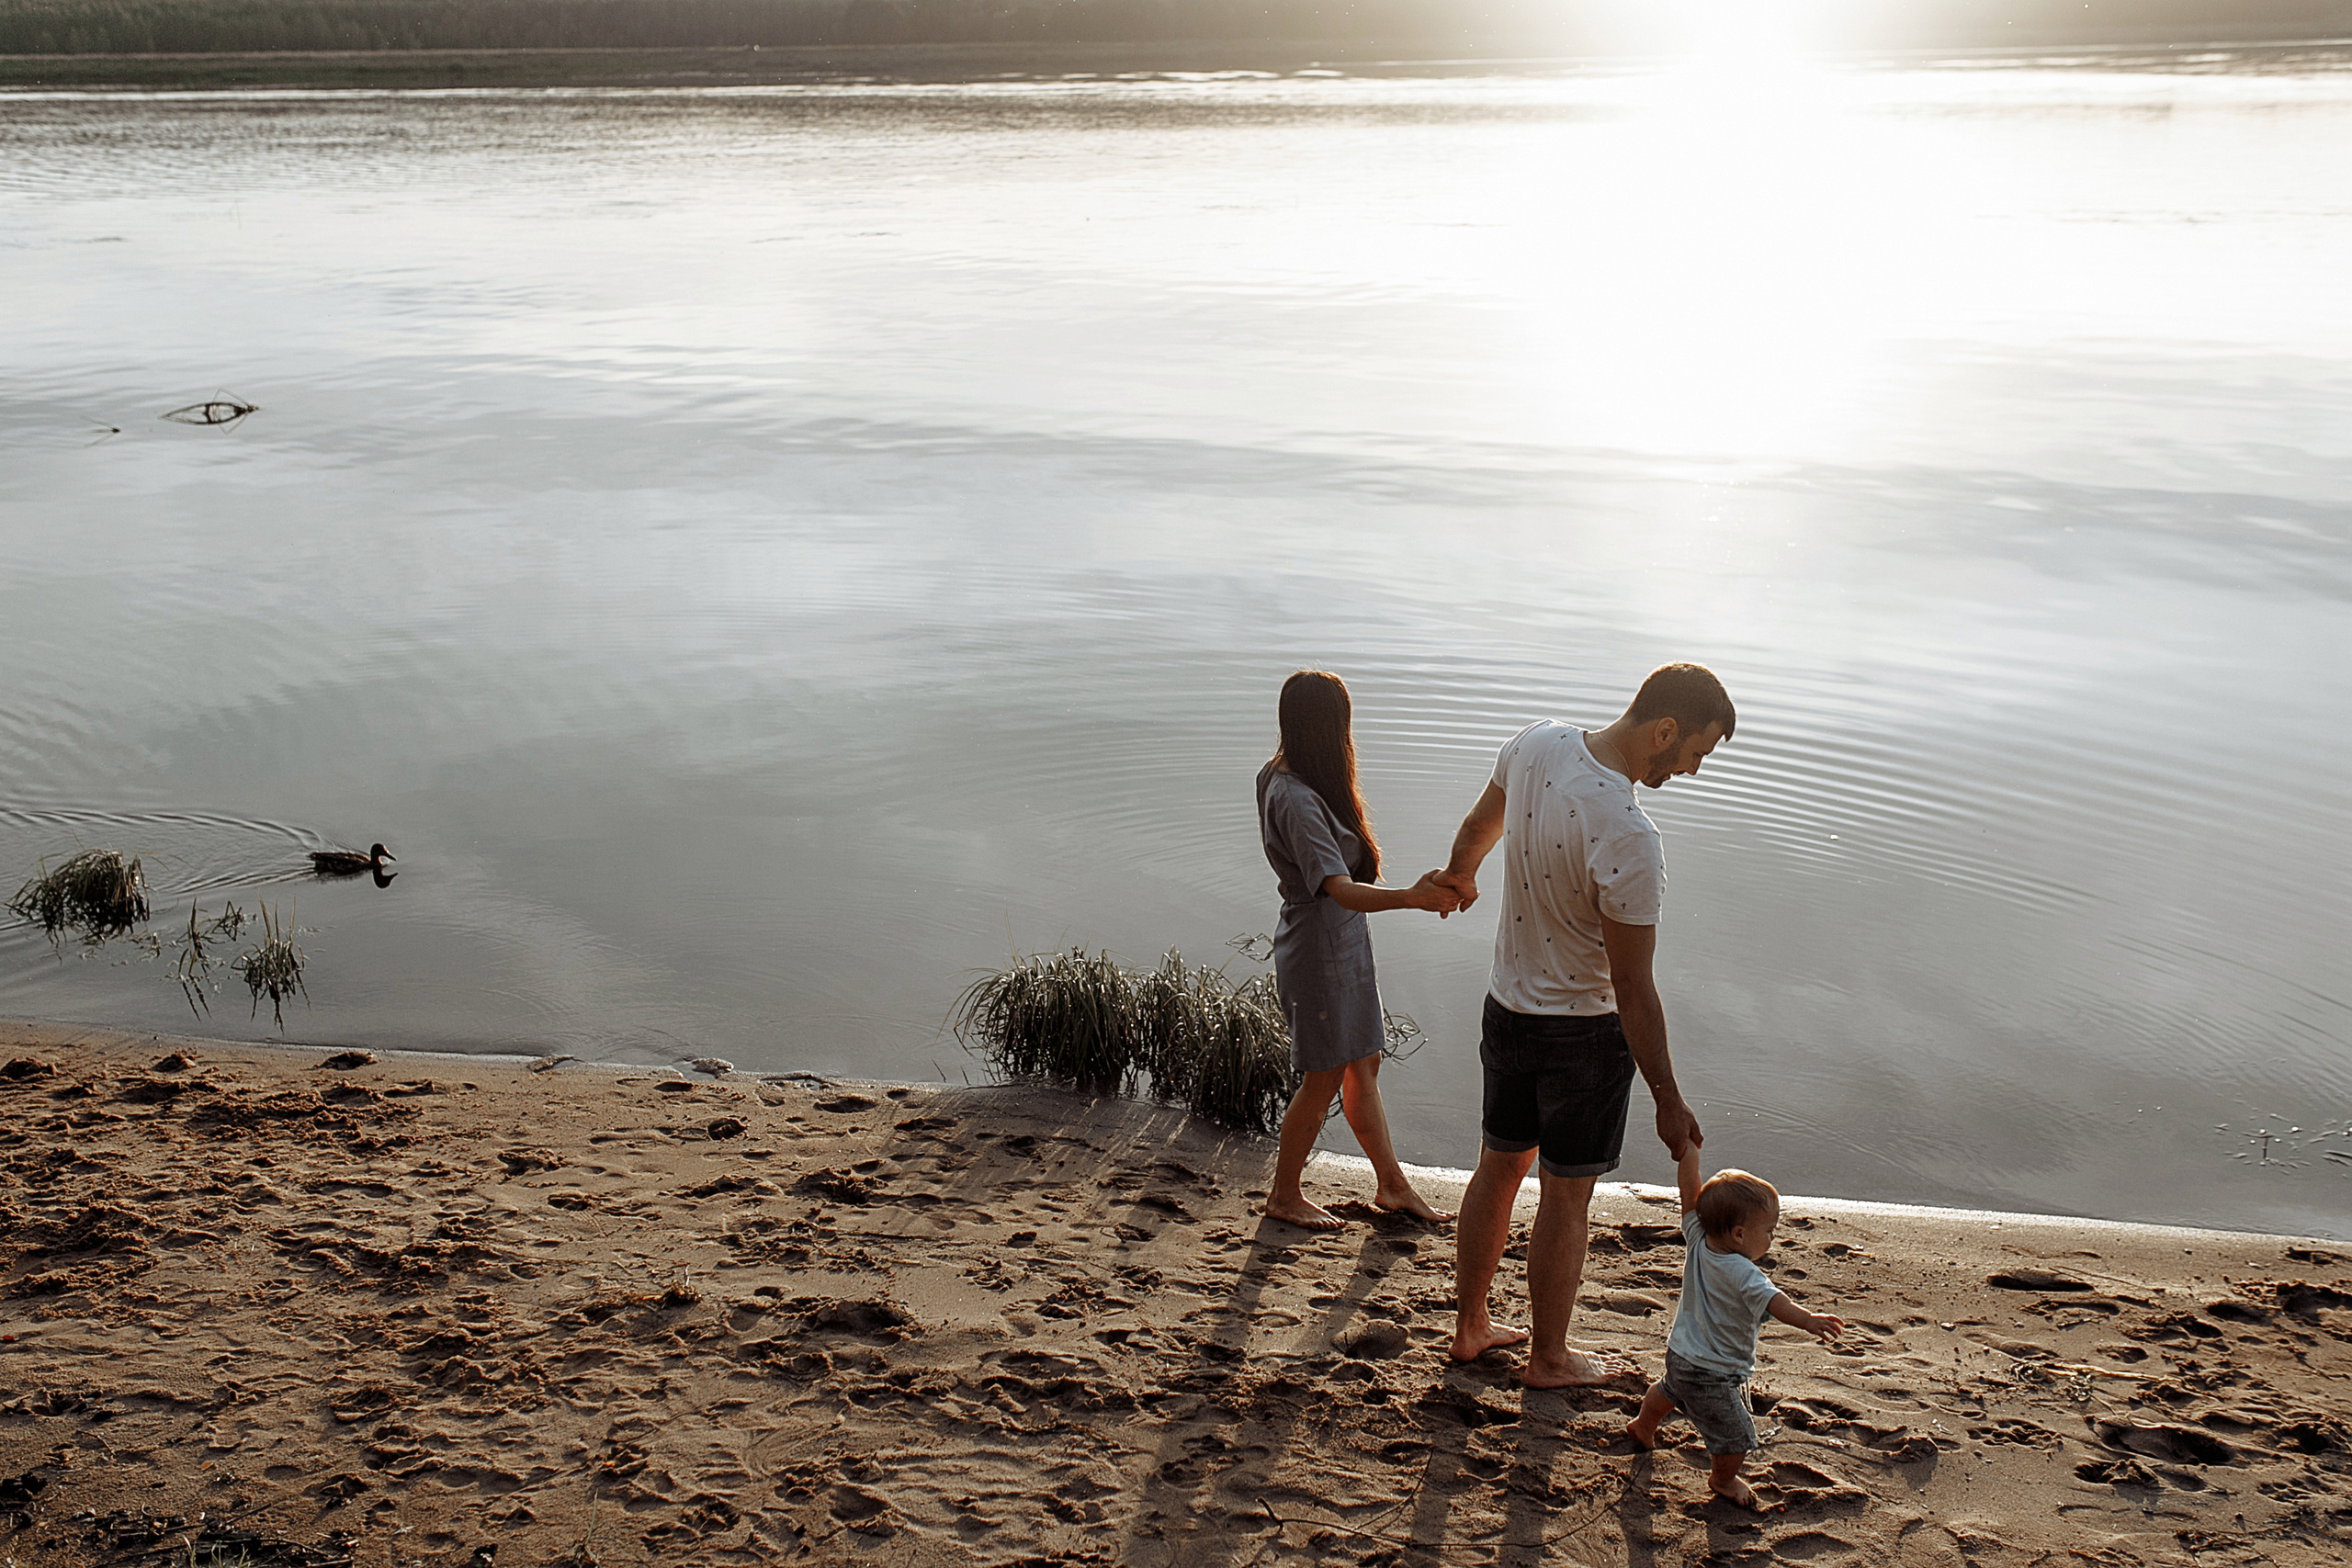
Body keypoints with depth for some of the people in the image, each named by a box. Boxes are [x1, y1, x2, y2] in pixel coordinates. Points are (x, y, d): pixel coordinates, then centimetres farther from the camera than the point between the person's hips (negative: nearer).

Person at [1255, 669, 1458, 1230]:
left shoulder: (1277, 778, 2)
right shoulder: (1297, 799, -27)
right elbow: (1339, 888, -38)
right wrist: (1410, 897, -51)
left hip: (1342, 946, 10)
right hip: (1320, 948, -10)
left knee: (1362, 1064, 18)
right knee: (1323, 1079, 5)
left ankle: (1392, 1183, 30)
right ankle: (1284, 1196, 23)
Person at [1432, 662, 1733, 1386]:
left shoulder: (1537, 743, -9)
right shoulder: (1630, 843, -31)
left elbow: (1480, 824, 13)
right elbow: (1633, 990, -24)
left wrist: (1459, 875, 35)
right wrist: (1668, 1099, -12)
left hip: (1506, 1007, 7)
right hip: (1585, 1029, -7)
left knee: (1499, 1167, 22)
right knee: (1566, 1198, 11)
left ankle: (1470, 1326, 38)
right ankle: (1548, 1358, 29)